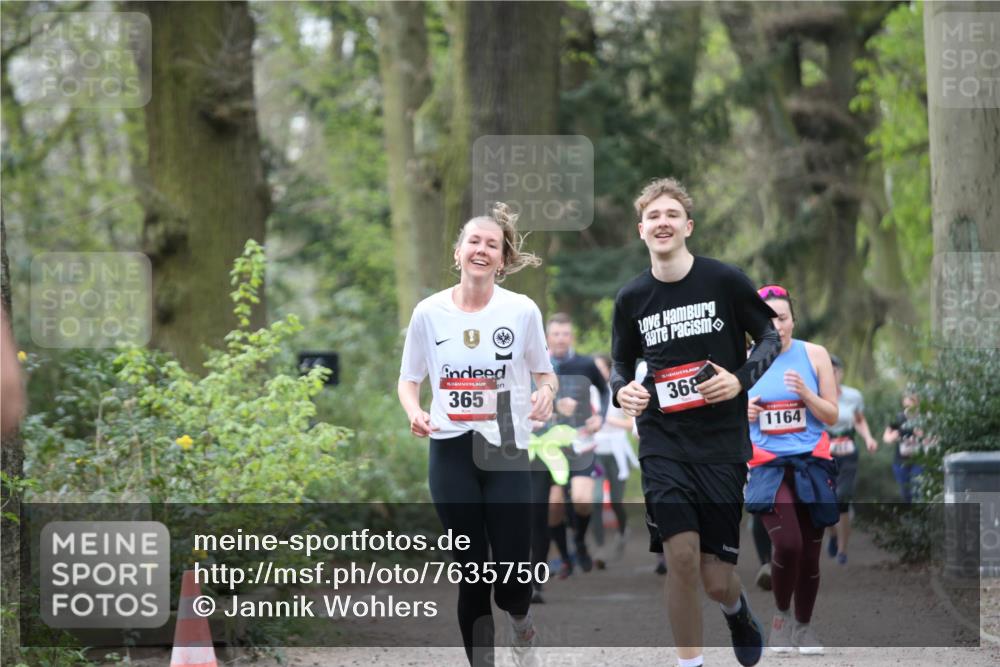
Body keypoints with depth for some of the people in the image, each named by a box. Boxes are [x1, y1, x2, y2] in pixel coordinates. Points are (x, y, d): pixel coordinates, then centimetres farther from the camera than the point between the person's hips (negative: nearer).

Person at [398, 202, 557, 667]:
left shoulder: (522, 310, -3)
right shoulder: (429, 312, 0)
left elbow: (545, 373, 8)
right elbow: (408, 381, 9)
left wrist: (546, 392, -15)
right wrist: (414, 412, -12)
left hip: (507, 453, -1)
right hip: (451, 453, 1)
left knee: (512, 576, -7)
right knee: (471, 572, 2)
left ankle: (520, 622, 27)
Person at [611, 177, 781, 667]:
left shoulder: (725, 280, -5)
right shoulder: (631, 298, 3)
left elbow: (771, 337, 4)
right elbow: (621, 362, 17)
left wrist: (740, 378, -14)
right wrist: (622, 390, -6)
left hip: (722, 443, -1)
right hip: (663, 442, 1)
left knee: (716, 580, -1)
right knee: (681, 554, -17)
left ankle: (736, 609, 37)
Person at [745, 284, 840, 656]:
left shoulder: (814, 355, 0)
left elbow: (832, 416, 1)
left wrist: (805, 393, -16)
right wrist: (742, 413, -11)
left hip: (811, 464, 1)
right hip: (768, 466, -1)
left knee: (810, 552, 5)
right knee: (787, 544, -22)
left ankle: (804, 626, 27)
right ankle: (781, 615, 3)